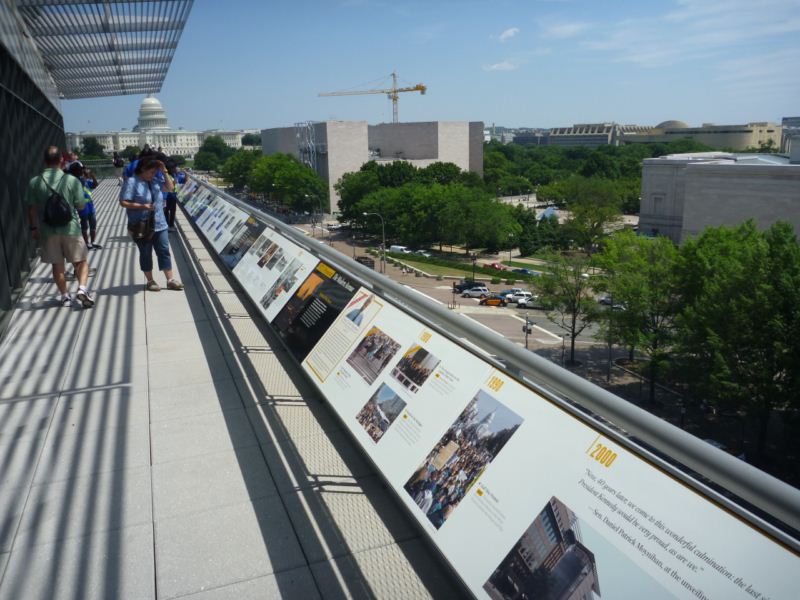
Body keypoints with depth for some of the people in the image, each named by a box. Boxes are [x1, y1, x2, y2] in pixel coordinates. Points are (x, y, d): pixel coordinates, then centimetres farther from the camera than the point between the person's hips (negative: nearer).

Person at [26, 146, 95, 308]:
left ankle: (65, 296, 19)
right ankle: (82, 288, -10)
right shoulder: (72, 180, -10)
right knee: (81, 260, 10)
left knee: (57, 264, 13)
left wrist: (34, 227, 12)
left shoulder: (34, 182, -4)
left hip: (47, 230, 2)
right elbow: (80, 205, -5)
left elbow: (32, 208, 0)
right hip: (70, 228, -2)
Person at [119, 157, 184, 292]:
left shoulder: (154, 180, 6)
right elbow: (123, 202, -14)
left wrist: (164, 173, 3)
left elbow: (170, 188, 16)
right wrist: (143, 206, -23)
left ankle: (170, 280, 12)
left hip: (159, 224, 5)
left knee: (164, 251, 6)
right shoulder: (132, 182, -11)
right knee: (146, 254, 7)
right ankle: (150, 281, 18)